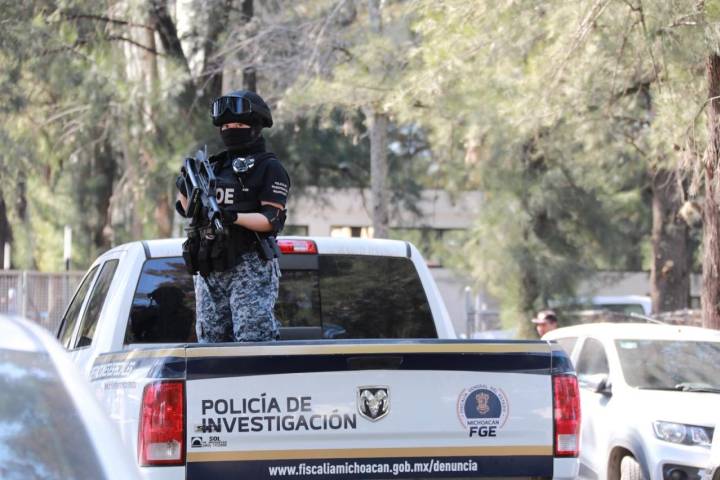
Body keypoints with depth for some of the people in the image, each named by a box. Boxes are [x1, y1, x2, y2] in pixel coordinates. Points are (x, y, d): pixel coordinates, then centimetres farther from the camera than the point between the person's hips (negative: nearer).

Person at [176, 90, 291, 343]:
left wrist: (234, 217, -25)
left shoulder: (269, 168, -1)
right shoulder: (215, 165, 18)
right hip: (209, 271, 7)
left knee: (252, 342, -14)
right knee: (211, 344, 7)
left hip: (249, 267, -7)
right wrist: (185, 190, -3)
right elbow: (188, 209, 18)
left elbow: (272, 220, -10)